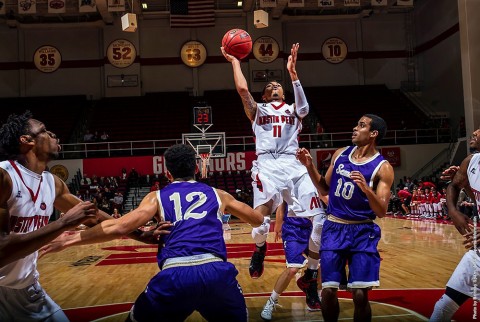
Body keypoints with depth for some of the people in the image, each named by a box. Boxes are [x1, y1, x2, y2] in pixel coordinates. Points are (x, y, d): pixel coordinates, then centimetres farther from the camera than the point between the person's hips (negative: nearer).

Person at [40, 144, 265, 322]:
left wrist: (70, 239, 12)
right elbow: (259, 220, 35)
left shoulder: (157, 197, 17)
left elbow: (119, 228, 3)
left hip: (175, 275, -1)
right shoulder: (218, 194, 23)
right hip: (216, 272, 1)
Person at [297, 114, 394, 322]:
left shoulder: (382, 168, -9)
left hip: (362, 232, -3)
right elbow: (325, 189, 12)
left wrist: (366, 189, -30)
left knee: (360, 295, -5)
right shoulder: (340, 154, 5)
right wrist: (310, 166, 0)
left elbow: (381, 212, -13)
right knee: (328, 291, 3)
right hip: (334, 228, 4)